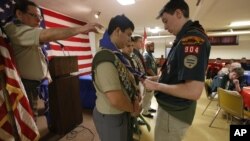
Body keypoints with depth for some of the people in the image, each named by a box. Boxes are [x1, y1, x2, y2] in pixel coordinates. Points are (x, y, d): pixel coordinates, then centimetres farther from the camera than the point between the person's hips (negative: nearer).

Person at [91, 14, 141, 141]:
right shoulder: (106, 57, -28)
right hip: (111, 117, -9)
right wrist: (133, 109, -15)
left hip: (121, 113, 9)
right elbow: (116, 99, -34)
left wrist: (135, 99, -4)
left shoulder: (115, 54, 4)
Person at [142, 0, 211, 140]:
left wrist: (157, 86, -20)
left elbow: (194, 91, -31)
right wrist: (158, 79, 4)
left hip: (174, 113, -9)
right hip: (172, 108, 9)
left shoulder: (192, 38, -24)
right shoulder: (186, 38, 7)